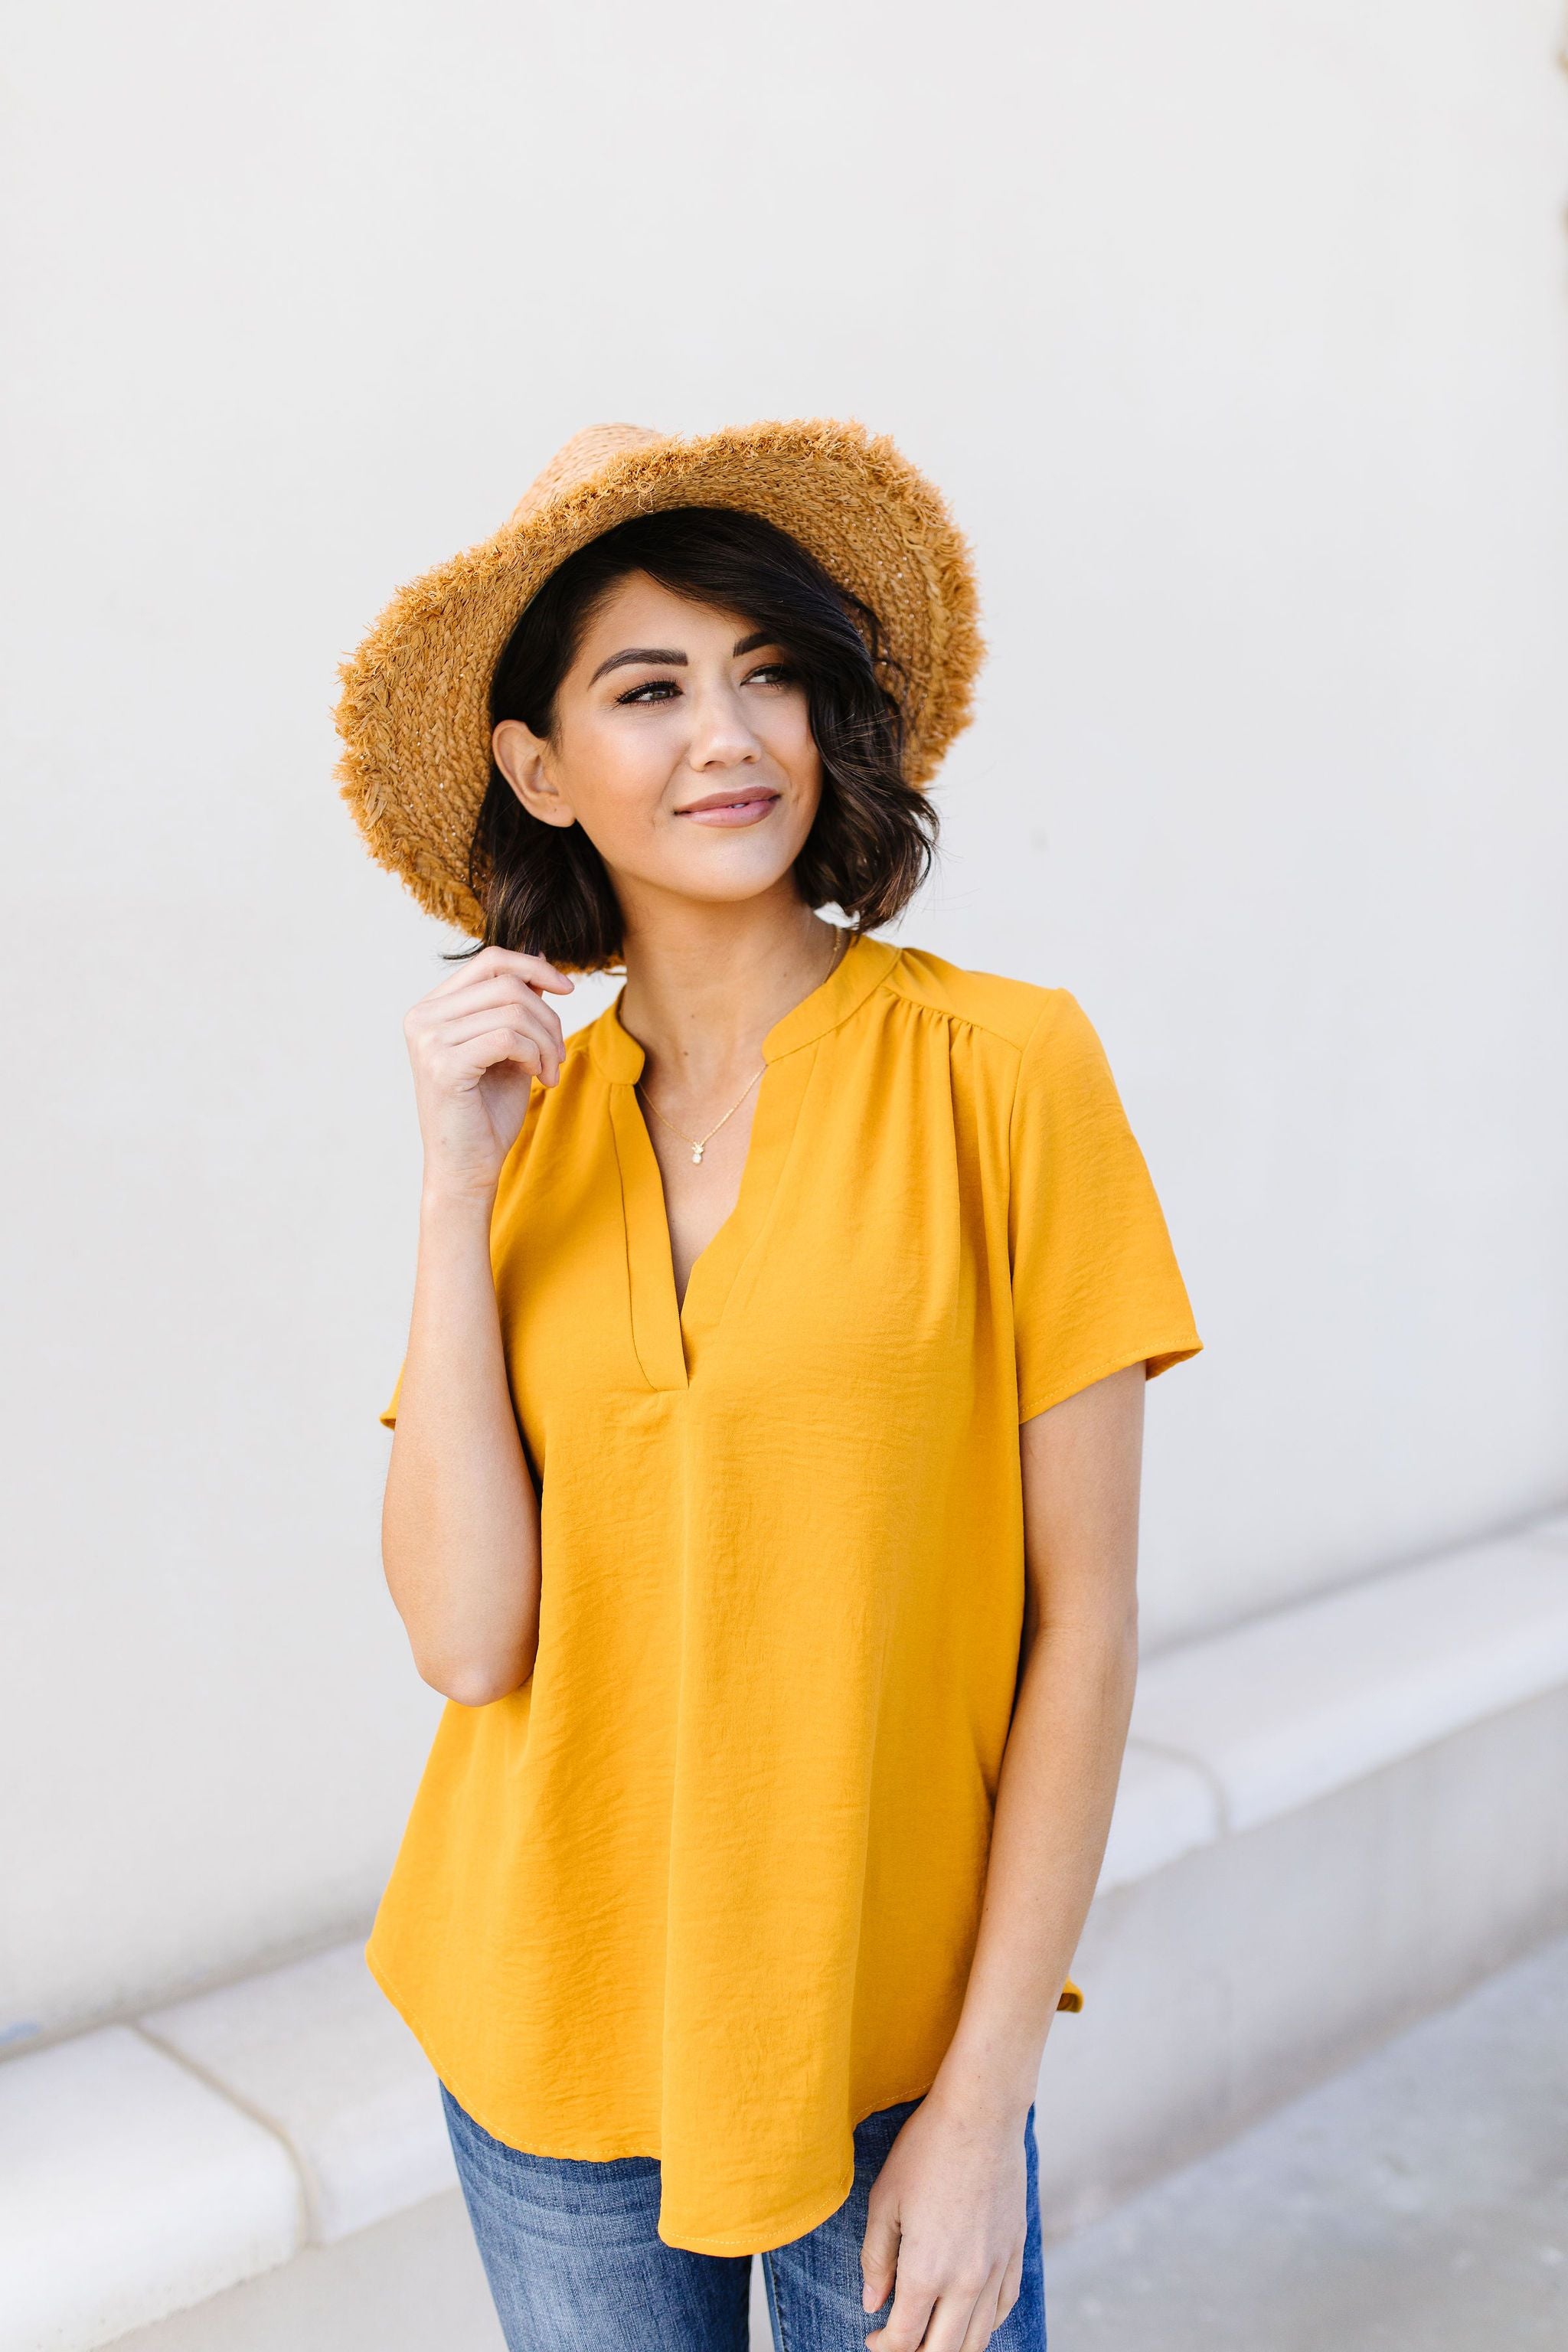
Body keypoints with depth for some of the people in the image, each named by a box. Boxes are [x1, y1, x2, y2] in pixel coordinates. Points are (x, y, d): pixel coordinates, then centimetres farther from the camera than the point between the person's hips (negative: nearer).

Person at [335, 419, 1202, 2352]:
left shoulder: (999, 1067, -13)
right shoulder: (531, 1117, -2)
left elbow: (1083, 1616, -10)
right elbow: (466, 1636, -11)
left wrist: (986, 2096, -9)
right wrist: (456, 1192, -16)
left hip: (888, 2030, -3)